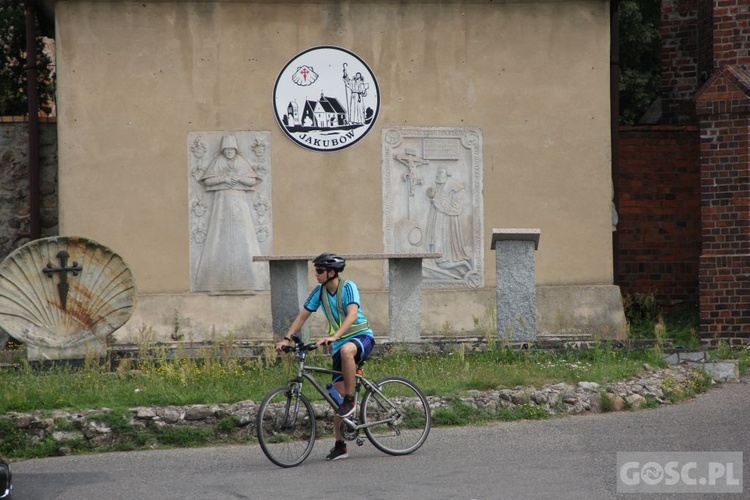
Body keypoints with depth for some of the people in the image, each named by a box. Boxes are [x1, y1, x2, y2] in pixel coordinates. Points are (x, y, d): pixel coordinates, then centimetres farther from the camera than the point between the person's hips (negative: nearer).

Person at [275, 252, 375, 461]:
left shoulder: (348, 287, -16)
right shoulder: (319, 291, 1)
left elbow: (352, 315, -30)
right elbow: (303, 315, 5)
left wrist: (333, 337, -42)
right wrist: (287, 338, -8)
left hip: (362, 336, -6)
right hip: (339, 344, 6)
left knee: (346, 350, -42)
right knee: (337, 393, 0)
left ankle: (350, 400, -28)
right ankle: (340, 445, 6)